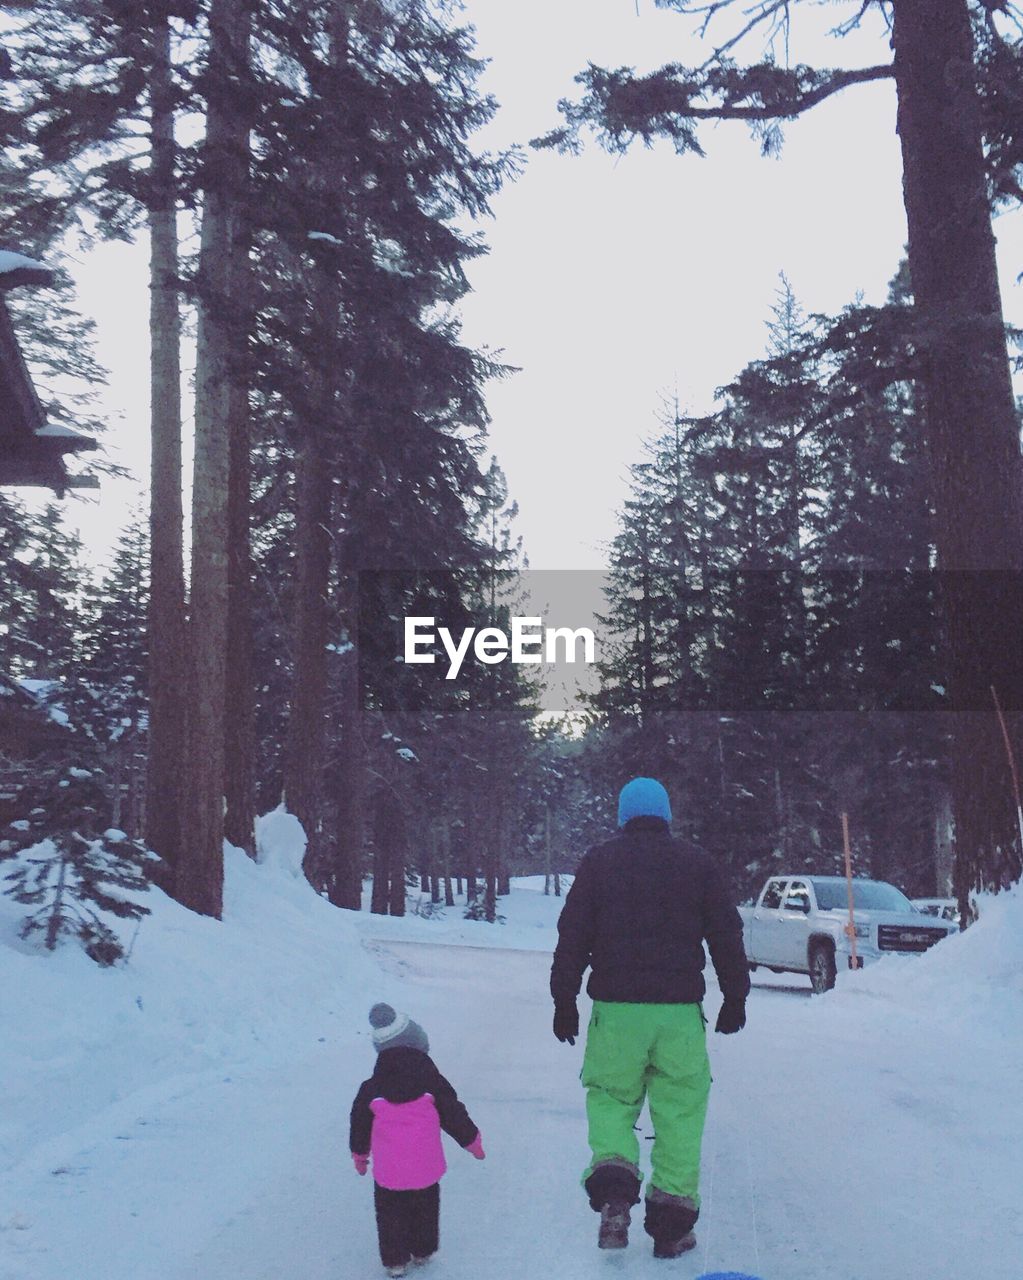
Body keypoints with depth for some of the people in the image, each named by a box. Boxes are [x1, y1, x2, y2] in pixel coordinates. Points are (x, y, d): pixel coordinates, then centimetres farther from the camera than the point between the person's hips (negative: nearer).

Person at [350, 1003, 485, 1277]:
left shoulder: (370, 1090, -9)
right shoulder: (432, 1082, -11)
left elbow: (360, 1126, 3)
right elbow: (454, 1116, -3)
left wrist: (359, 1155, 22)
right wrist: (472, 1141, 13)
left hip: (388, 1172, -1)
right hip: (425, 1169, 1)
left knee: (391, 1214, 16)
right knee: (425, 1210, 22)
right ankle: (422, 1252, 35)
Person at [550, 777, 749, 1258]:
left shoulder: (598, 862, 5)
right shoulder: (696, 865, 7)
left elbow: (572, 935, 3)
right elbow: (727, 936, 9)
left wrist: (564, 1000, 9)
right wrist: (735, 997, 18)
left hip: (615, 1008, 0)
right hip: (680, 1011, 1)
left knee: (610, 1097, 12)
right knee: (680, 1111, 8)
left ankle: (613, 1185, -12)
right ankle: (672, 1221, 9)